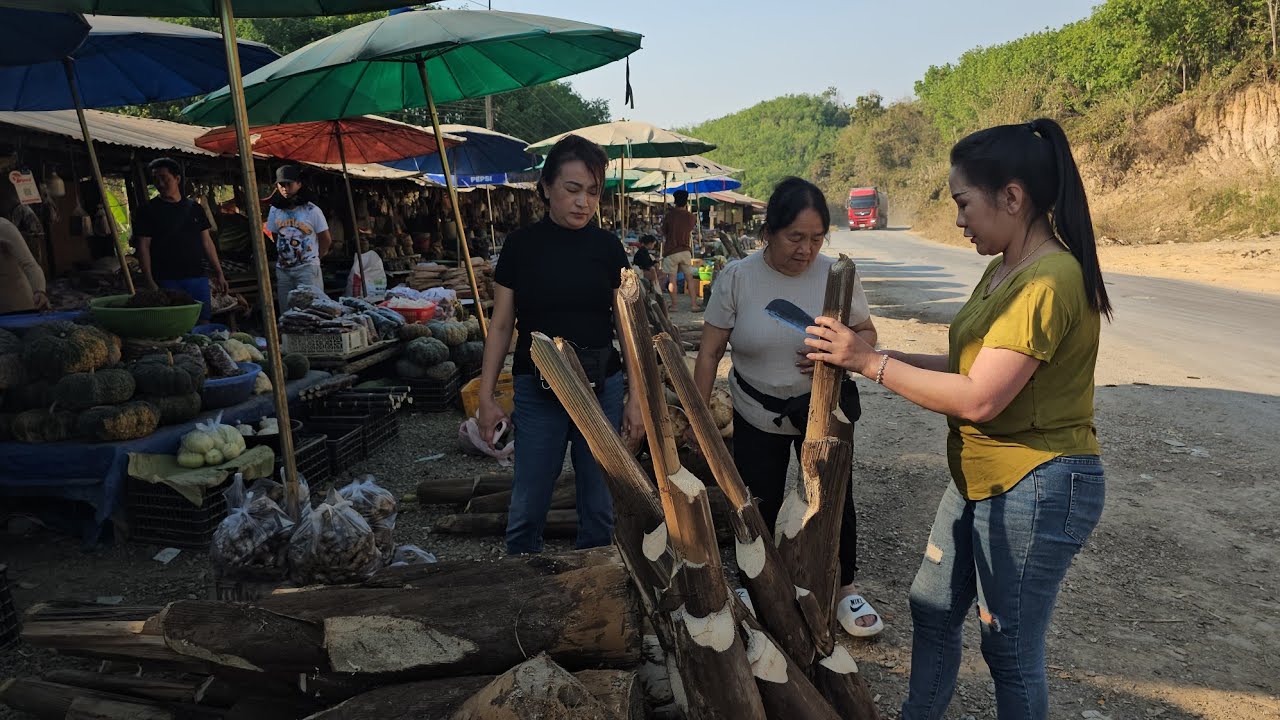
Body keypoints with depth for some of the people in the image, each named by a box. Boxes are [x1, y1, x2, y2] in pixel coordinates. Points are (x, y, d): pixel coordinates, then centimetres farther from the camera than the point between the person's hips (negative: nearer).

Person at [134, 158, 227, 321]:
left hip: (198, 278, 4)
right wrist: (150, 283, -13)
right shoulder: (148, 211, 0)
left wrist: (219, 273, 10)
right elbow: (143, 247, -4)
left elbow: (206, 242, 15)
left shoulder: (194, 208, 12)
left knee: (203, 321, 3)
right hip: (168, 281, -4)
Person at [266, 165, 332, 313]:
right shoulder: (275, 210, 6)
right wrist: (285, 256, 10)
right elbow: (276, 237, 16)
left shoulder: (312, 210, -5)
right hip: (283, 270, 4)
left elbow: (326, 239, 1)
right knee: (286, 312, 8)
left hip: (307, 268, -4)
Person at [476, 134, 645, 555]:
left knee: (599, 507, 9)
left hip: (602, 386, 1)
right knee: (528, 508, 4)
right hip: (537, 389, -1)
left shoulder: (607, 247, 1)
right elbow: (501, 324, 3)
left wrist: (637, 397, -2)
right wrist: (486, 397, -1)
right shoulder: (522, 245, -1)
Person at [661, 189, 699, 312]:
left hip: (671, 251, -3)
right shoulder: (691, 217, 1)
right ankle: (693, 304, 8)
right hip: (685, 250, 3)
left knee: (672, 279, 2)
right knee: (690, 278, 9)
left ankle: (674, 305, 4)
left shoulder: (669, 215, -7)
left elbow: (664, 232, 3)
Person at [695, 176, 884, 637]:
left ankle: (845, 590, 31)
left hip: (823, 412, 0)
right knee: (758, 507, 12)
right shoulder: (736, 278, -13)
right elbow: (709, 353, -9)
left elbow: (867, 333, 1)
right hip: (758, 415, 0)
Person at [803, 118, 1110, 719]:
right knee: (933, 608, 21)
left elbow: (978, 398, -27)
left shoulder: (1050, 280, -23)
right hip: (980, 478, 10)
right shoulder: (1004, 270, 8)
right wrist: (870, 354, -2)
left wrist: (870, 363, -21)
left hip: (1037, 487, -10)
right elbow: (971, 365, 7)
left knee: (1010, 647, 8)